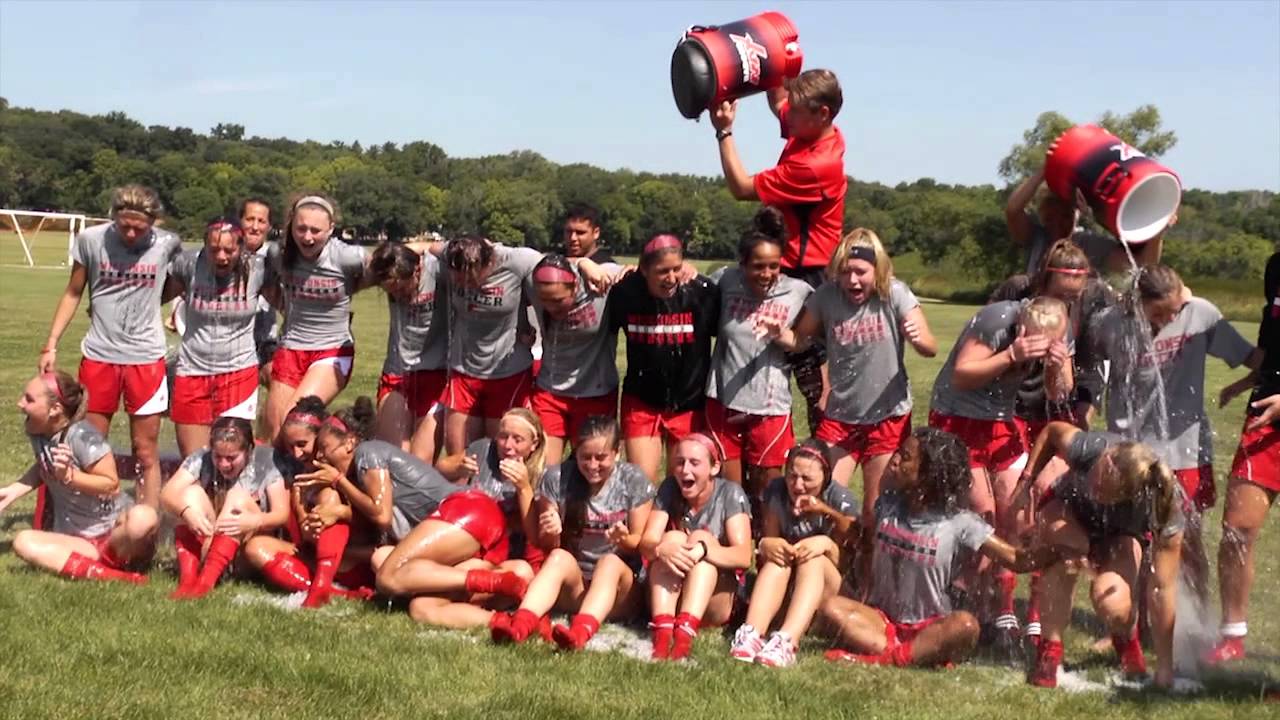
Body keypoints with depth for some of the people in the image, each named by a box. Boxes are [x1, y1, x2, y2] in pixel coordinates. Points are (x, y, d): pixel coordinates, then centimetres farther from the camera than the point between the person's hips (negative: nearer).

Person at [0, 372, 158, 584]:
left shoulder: (82, 436, -18)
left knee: (143, 517, -39)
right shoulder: (36, 431, 2)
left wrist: (68, 475, -28)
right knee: (23, 542, -25)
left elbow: (111, 484, -17)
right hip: (78, 539, 7)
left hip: (115, 530, -7)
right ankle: (115, 576, -30)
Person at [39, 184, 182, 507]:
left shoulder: (167, 244, -7)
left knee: (146, 453, 4)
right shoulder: (90, 240, -6)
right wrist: (51, 344, 2)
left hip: (146, 358, -1)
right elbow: (73, 293, 6)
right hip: (98, 356, 1)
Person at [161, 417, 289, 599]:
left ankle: (206, 581, -40)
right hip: (204, 544, 2)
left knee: (238, 496, -27)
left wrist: (255, 521, -36)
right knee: (192, 492, -20)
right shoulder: (201, 459, -5)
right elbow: (167, 495, -15)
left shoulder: (266, 462, -9)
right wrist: (187, 511, -37)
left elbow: (282, 513, -15)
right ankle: (188, 578, -34)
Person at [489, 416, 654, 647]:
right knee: (559, 557, -30)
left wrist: (625, 540, -23)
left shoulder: (633, 481, -2)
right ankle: (520, 625, -55)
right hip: (571, 588, 1)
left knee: (610, 561, -33)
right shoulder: (557, 478, -1)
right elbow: (547, 547, 3)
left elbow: (641, 544, 1)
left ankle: (580, 632, -60)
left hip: (620, 587, -1)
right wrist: (550, 534, -21)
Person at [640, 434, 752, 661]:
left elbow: (744, 556, -20)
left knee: (701, 538, -25)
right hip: (669, 597, 2)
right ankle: (662, 635, -43)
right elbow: (646, 544, -12)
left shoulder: (730, 494, -7)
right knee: (672, 538, -23)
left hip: (715, 603, -2)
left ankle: (684, 634, -47)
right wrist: (661, 549, -36)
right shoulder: (669, 490, 0)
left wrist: (702, 548, -38)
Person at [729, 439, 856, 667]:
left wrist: (826, 544, -38)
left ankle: (787, 641, -54)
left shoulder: (840, 499, -12)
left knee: (813, 558, -32)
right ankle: (751, 634, -48)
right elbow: (768, 540, -9)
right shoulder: (777, 491, -4)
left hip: (827, 589, -2)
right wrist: (766, 545, -31)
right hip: (782, 594, 2)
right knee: (778, 556, -27)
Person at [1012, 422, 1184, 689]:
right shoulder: (1089, 449, -39)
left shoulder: (1164, 507, -39)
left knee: (1112, 603, -29)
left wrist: (1164, 669, -27)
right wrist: (1025, 483, -16)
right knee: (1066, 552, -37)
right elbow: (1052, 431, -13)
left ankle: (1128, 639, 10)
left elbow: (1162, 589, -32)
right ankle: (1049, 652, -22)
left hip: (1121, 534, 0)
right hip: (1070, 507, 1)